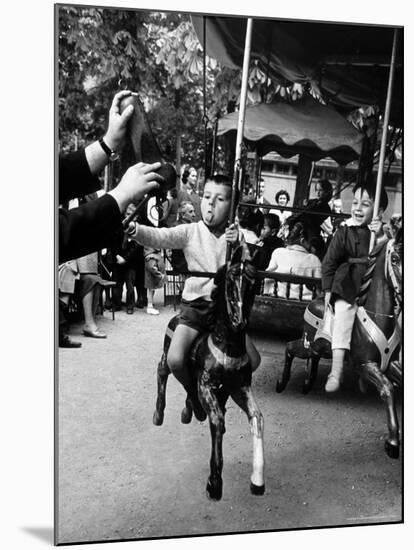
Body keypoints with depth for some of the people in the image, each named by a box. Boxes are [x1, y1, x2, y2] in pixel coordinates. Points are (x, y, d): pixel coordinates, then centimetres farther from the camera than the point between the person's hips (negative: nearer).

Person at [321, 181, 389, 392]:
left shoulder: (384, 233, 9)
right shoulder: (344, 232, 7)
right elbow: (329, 262, 8)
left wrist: (382, 238, -17)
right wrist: (328, 290, 3)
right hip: (348, 285, -2)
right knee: (344, 308, -24)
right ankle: (337, 369, -25)